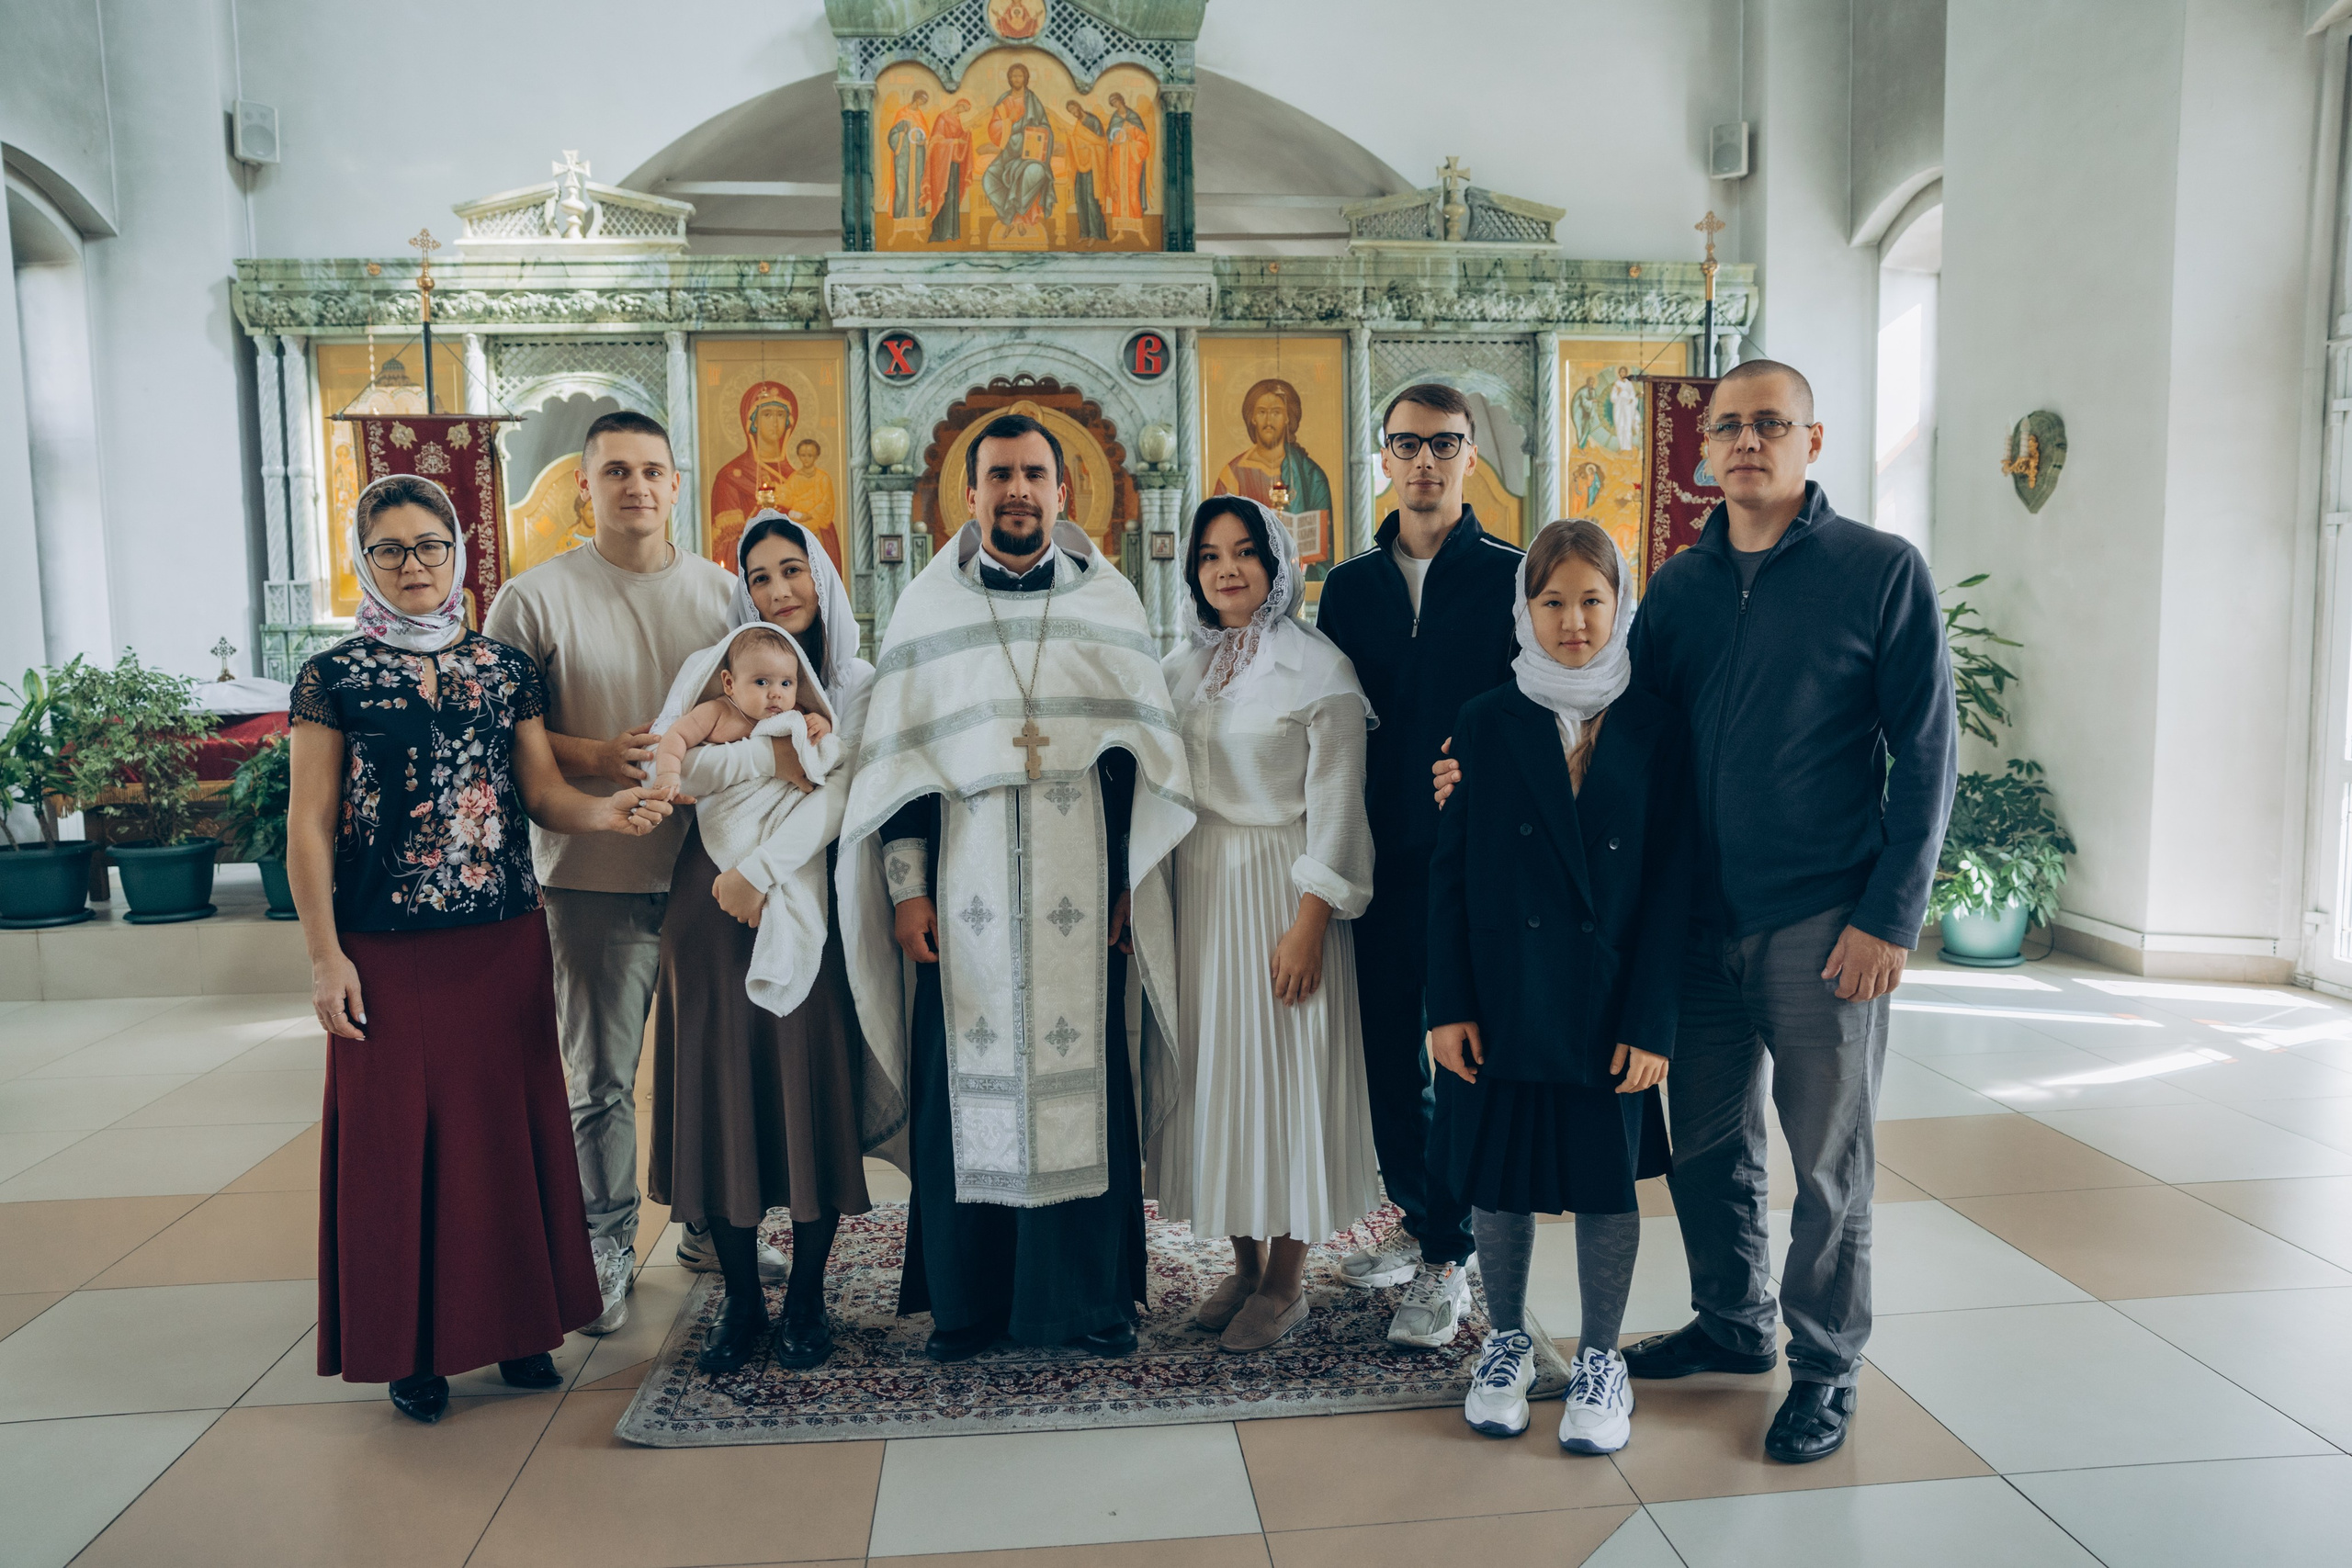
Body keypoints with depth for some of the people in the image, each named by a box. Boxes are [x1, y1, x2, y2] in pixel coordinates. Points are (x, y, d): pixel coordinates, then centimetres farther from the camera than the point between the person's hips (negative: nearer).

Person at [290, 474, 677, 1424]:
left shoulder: (507, 669, 8)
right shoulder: (335, 676, 0)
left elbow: (542, 793, 5)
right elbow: (310, 827, -1)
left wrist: (605, 811, -17)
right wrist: (325, 955, -7)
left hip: (504, 938, 3)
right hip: (387, 948, -2)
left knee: (509, 1124, 8)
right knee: (396, 1133, 3)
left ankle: (516, 1322, 22)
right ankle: (412, 1346, 17)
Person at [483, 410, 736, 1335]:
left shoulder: (723, 591, 8)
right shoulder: (535, 598, -2)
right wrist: (594, 756, -18)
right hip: (596, 875, -3)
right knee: (599, 1076, 6)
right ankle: (607, 1251, 22)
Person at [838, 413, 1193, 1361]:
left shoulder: (1111, 603, 7)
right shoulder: (927, 607, 7)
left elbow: (1150, 750, 6)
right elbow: (896, 757, 5)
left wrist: (1136, 883, 0)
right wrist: (906, 886, -2)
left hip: (1082, 895, 0)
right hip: (966, 899, 0)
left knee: (1084, 1080, 3)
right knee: (967, 1084, 4)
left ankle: (1089, 1297, 18)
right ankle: (967, 1299, 19)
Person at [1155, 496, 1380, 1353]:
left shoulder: (1318, 667, -6)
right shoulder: (1180, 669, 11)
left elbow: (1336, 806, -9)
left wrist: (1309, 922, -16)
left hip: (1281, 888, -5)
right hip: (1195, 888, 5)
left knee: (1285, 1069, 0)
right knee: (1214, 1067, 9)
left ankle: (1286, 1281, 16)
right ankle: (1244, 1262, 24)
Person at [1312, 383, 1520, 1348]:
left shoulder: (1512, 577, -1)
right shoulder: (1350, 586, 11)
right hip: (1380, 853, 4)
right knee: (1386, 1047, 12)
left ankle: (1447, 1261, 12)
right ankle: (1418, 1218, 31)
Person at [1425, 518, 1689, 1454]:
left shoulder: (1654, 730, -1)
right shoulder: (1487, 725, 0)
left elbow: (1671, 886, -2)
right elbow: (1449, 872, 0)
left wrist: (1652, 1022, -7)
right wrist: (1449, 1005, -5)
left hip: (1609, 1005, 0)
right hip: (1503, 998, 1)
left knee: (1608, 1178, 9)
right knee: (1497, 1174, 11)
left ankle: (1600, 1359, 29)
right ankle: (1506, 1342, 33)